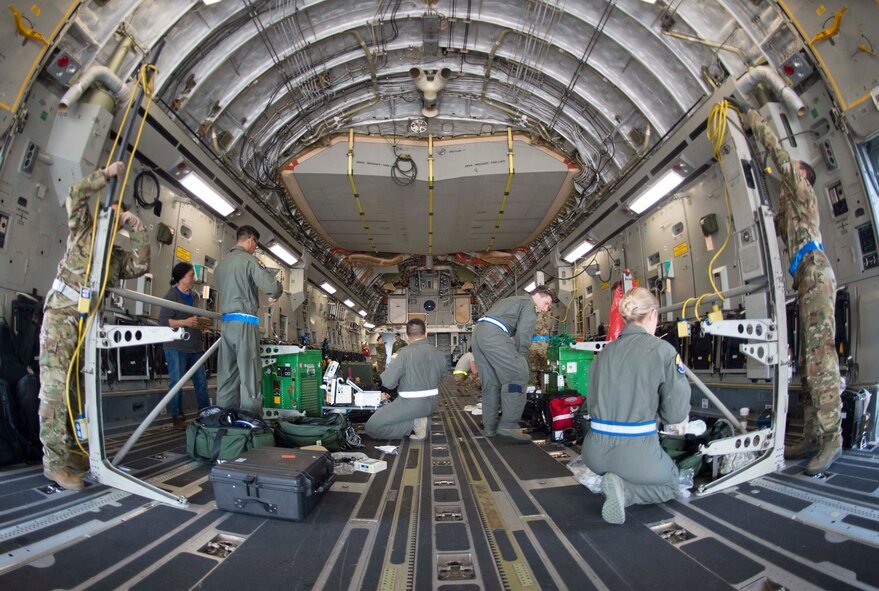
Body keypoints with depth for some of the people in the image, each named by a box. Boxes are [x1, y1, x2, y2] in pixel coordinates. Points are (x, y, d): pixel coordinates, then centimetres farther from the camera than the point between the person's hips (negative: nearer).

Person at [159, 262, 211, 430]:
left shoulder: (195, 295, 12)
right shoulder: (171, 296, -9)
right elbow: (163, 320, -16)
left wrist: (202, 322, 8)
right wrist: (185, 323, -24)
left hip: (195, 346, 7)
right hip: (176, 347, -6)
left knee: (201, 382, 8)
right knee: (176, 382, 3)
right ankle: (177, 416, 15)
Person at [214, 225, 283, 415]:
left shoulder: (221, 263, 17)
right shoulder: (249, 260, -6)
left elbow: (225, 290, 19)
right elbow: (272, 286, -16)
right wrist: (274, 296, 6)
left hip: (226, 322, 7)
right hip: (245, 322, -7)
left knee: (226, 376, 9)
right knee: (250, 376, -6)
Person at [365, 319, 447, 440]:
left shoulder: (406, 353, -18)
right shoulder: (438, 354, 0)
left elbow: (387, 382, -18)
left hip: (412, 404, -8)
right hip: (433, 402, 8)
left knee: (371, 427, -2)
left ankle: (415, 423, -9)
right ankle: (420, 419, 10)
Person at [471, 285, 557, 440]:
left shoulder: (512, 301, 35)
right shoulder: (530, 304, 8)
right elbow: (523, 333, -6)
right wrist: (521, 358, 2)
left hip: (477, 333, 10)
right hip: (493, 334, -9)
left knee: (491, 382, 13)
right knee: (518, 375, -9)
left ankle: (490, 427, 15)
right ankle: (509, 425, -14)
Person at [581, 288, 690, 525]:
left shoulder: (605, 352, 6)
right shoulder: (662, 350, -9)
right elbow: (676, 413, -9)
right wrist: (652, 411, 13)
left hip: (595, 450, 5)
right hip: (636, 450, -5)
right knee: (670, 485, 28)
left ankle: (596, 477, 6)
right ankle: (625, 490, -2)